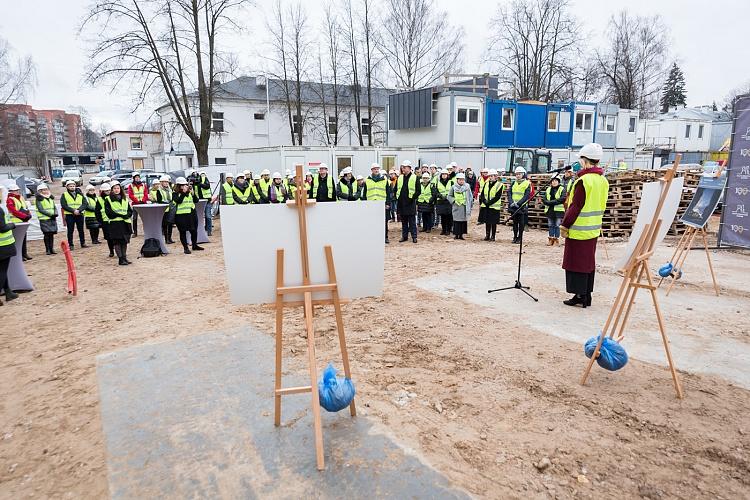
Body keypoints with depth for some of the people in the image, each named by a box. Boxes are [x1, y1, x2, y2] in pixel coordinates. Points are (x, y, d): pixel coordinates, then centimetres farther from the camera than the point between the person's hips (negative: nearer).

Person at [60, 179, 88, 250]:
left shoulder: (80, 194, 10)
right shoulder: (64, 195, 3)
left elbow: (84, 204, 1)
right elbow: (64, 206, -6)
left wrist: (79, 210, -16)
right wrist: (73, 210, -17)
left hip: (79, 215, 2)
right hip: (69, 215, -2)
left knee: (81, 230, 8)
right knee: (70, 230, 1)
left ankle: (83, 243, 17)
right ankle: (70, 245, 5)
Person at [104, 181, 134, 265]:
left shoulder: (124, 199, 16)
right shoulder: (108, 199, 2)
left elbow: (130, 210, 12)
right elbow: (108, 212, -7)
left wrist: (127, 215, -9)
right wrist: (120, 215, -15)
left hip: (125, 223, 4)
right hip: (115, 223, -4)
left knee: (125, 241, 7)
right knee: (117, 242, -5)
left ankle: (124, 257, 14)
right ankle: (120, 259, -3)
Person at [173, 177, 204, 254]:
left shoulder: (189, 192, 10)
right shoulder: (176, 194, -4)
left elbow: (196, 201, 5)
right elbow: (178, 201, -21)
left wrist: (193, 194, -12)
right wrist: (183, 192, -24)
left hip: (191, 214, 5)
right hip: (181, 215, -5)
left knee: (194, 230, 12)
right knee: (183, 232, 2)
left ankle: (194, 245, 31)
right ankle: (185, 248, 11)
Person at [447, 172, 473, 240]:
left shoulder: (467, 186, 1)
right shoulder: (453, 187, 0)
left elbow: (471, 196, 8)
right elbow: (449, 196, 8)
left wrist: (469, 203, 0)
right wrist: (453, 200, -6)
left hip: (464, 206, 1)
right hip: (456, 206, -1)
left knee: (464, 220, 3)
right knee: (456, 220, -1)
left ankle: (461, 234, 10)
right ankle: (456, 234, 5)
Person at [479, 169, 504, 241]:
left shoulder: (499, 185, -5)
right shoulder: (486, 184, 10)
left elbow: (497, 196, -13)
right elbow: (482, 194, 6)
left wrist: (489, 202, -19)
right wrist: (485, 201, -11)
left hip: (494, 207, -4)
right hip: (485, 206, 4)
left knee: (493, 222, 1)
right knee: (487, 221, 10)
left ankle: (492, 236, 10)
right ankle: (487, 235, 19)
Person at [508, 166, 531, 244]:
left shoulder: (527, 184, -2)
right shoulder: (514, 183, 11)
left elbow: (527, 196, -10)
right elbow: (509, 192, 4)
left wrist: (518, 203, -20)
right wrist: (511, 202, -12)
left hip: (522, 206, -4)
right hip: (513, 206, 4)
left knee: (521, 223, 1)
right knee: (515, 222, 10)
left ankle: (519, 238, 9)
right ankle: (515, 237, 18)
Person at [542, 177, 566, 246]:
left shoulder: (562, 189, -2)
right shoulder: (548, 189, 12)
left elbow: (562, 199, -14)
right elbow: (544, 199, 6)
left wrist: (552, 202, -17)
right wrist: (548, 203, -14)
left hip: (558, 210, -4)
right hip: (550, 210, 4)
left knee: (557, 225, -1)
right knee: (551, 225, 9)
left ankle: (556, 239, 6)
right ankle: (551, 239, 15)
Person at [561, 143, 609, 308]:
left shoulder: (583, 180, -17)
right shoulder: (603, 181, 9)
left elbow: (575, 207, -18)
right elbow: (601, 206, 15)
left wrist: (565, 225, -10)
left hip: (579, 230, -8)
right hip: (594, 229, 8)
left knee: (576, 263, 0)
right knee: (588, 262, 14)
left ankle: (580, 296, 4)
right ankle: (586, 296, 22)